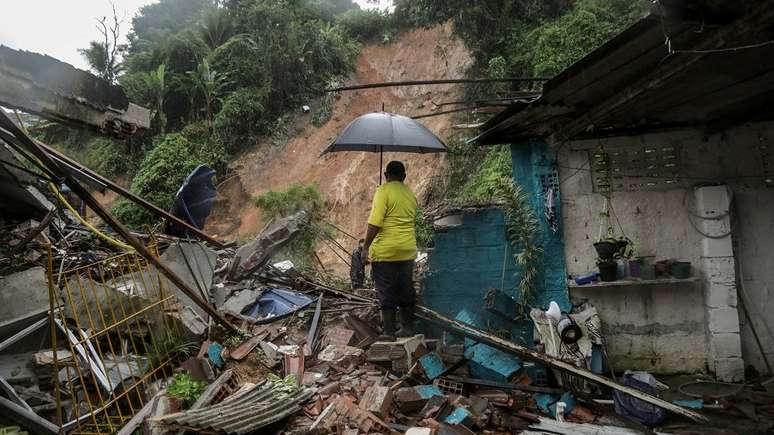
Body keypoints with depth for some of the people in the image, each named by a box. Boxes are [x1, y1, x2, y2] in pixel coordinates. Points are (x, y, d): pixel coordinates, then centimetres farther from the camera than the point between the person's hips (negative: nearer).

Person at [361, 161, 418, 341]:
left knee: (386, 292, 2)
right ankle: (407, 328, 24)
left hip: (385, 251, -6)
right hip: (408, 251, 6)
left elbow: (375, 223, -17)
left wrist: (366, 247, -12)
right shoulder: (410, 194, 9)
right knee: (406, 290, 15)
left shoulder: (384, 191, -10)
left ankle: (389, 332, 5)